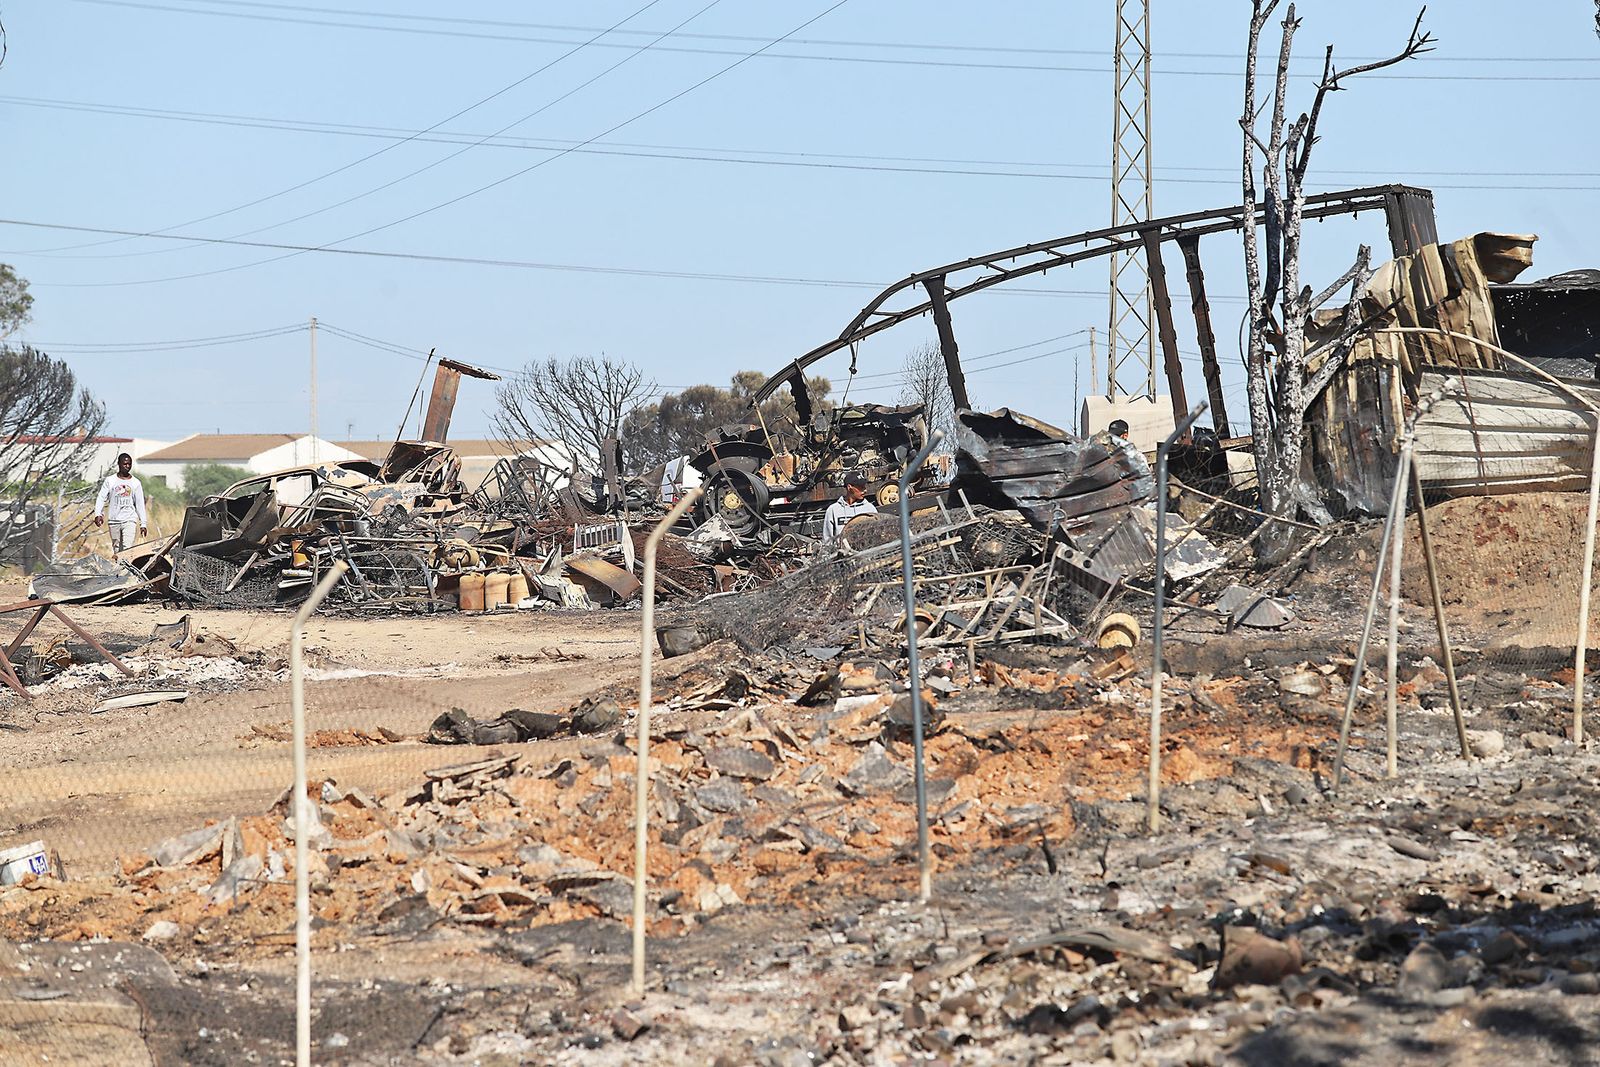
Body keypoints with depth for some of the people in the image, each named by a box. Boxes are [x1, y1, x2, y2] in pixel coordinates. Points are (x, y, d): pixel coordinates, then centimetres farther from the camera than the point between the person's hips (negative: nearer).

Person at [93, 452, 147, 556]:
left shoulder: (135, 483, 8)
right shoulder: (110, 480, 6)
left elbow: (140, 504, 10)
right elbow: (102, 498, 2)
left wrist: (143, 524, 6)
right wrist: (98, 514, -14)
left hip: (130, 520, -1)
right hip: (114, 520, 1)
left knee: (127, 549, -16)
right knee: (117, 550, 5)